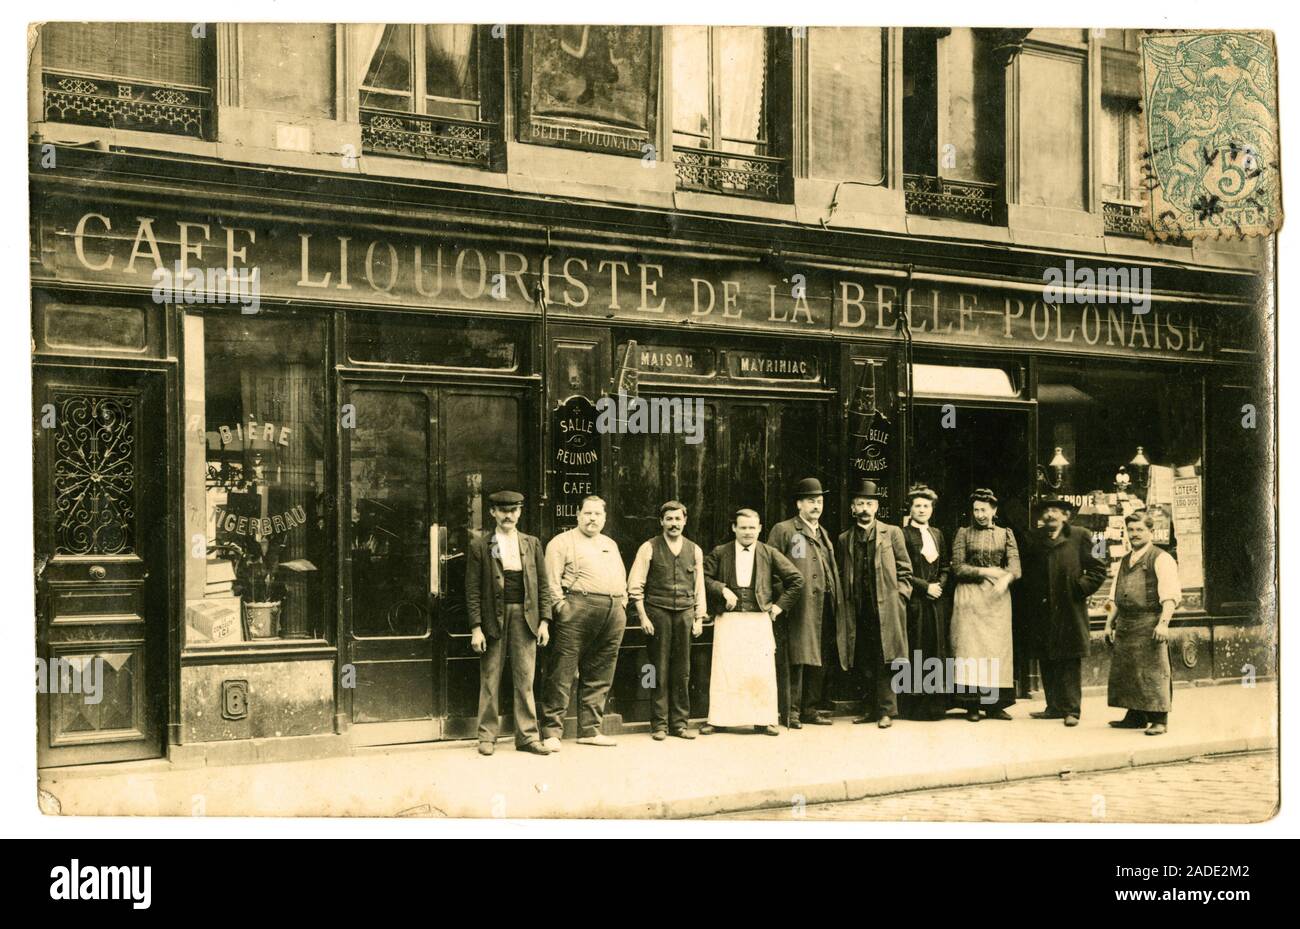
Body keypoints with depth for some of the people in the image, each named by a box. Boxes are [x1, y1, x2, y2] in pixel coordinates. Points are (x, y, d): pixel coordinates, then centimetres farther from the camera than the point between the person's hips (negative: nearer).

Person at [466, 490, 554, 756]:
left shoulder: (532, 544, 11)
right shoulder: (479, 545, 2)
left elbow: (543, 585, 11)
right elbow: (472, 589, -1)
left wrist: (544, 621, 2)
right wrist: (476, 627, -7)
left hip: (525, 618, 2)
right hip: (493, 618, -2)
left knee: (525, 680, 4)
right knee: (489, 680, 3)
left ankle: (527, 736, 10)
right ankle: (487, 736, 12)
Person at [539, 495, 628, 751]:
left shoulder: (611, 544, 25)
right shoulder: (562, 542, 4)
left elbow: (622, 579, 25)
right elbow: (552, 579, -4)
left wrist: (622, 604, 11)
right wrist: (561, 605, -13)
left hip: (614, 613, 6)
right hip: (579, 607, -6)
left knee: (599, 676, 8)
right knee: (563, 673, -8)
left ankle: (590, 730, 14)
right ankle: (551, 730, -6)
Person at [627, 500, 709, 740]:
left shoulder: (694, 550, 12)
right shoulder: (649, 548, 3)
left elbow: (699, 587, 16)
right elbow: (635, 586, 2)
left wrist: (699, 618, 9)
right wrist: (643, 616, -5)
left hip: (685, 613, 3)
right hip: (658, 612, -3)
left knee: (682, 671, 4)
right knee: (660, 671, -1)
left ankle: (679, 723, 11)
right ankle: (659, 724, 5)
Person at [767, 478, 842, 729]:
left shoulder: (823, 534, 21)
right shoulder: (783, 530, -1)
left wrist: (835, 602, 14)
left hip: (823, 607, 7)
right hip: (797, 607, -7)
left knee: (820, 661, 8)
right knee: (795, 660, -7)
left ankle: (811, 708, 16)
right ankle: (791, 712, -2)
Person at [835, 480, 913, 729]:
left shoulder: (892, 533, 6)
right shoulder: (844, 539, 13)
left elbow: (905, 570, 7)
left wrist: (898, 596, -2)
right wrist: (846, 603, 8)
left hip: (886, 608, -3)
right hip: (858, 611, 3)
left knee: (884, 660, -5)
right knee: (864, 663, 5)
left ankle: (886, 710, 0)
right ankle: (869, 709, 13)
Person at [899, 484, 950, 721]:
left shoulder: (937, 535, 16)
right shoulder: (902, 535, -4)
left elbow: (946, 565, 18)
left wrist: (940, 584, 0)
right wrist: (925, 586, -10)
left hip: (936, 601, 6)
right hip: (914, 601, -6)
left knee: (937, 650, 4)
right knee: (915, 651, -5)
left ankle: (936, 703, 8)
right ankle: (914, 704, -2)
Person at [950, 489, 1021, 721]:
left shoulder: (1005, 534, 11)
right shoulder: (964, 533, 8)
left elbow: (1015, 565, -1)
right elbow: (958, 567, 0)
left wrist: (1005, 579, -22)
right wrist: (985, 572, -11)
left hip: (997, 597, 2)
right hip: (970, 596, -1)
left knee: (998, 647, -2)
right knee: (970, 647, -7)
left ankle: (995, 704, 2)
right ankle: (972, 704, -5)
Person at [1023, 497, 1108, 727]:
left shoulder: (1079, 537, 0)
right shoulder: (1033, 540, 10)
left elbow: (1098, 569, 2)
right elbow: (1027, 574, 14)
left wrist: (1081, 589, -7)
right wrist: (1032, 602, 3)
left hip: (1070, 612, -4)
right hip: (1042, 612, 4)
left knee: (1070, 662, -2)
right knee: (1046, 662, 7)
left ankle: (1071, 709, 2)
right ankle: (1054, 706, 15)